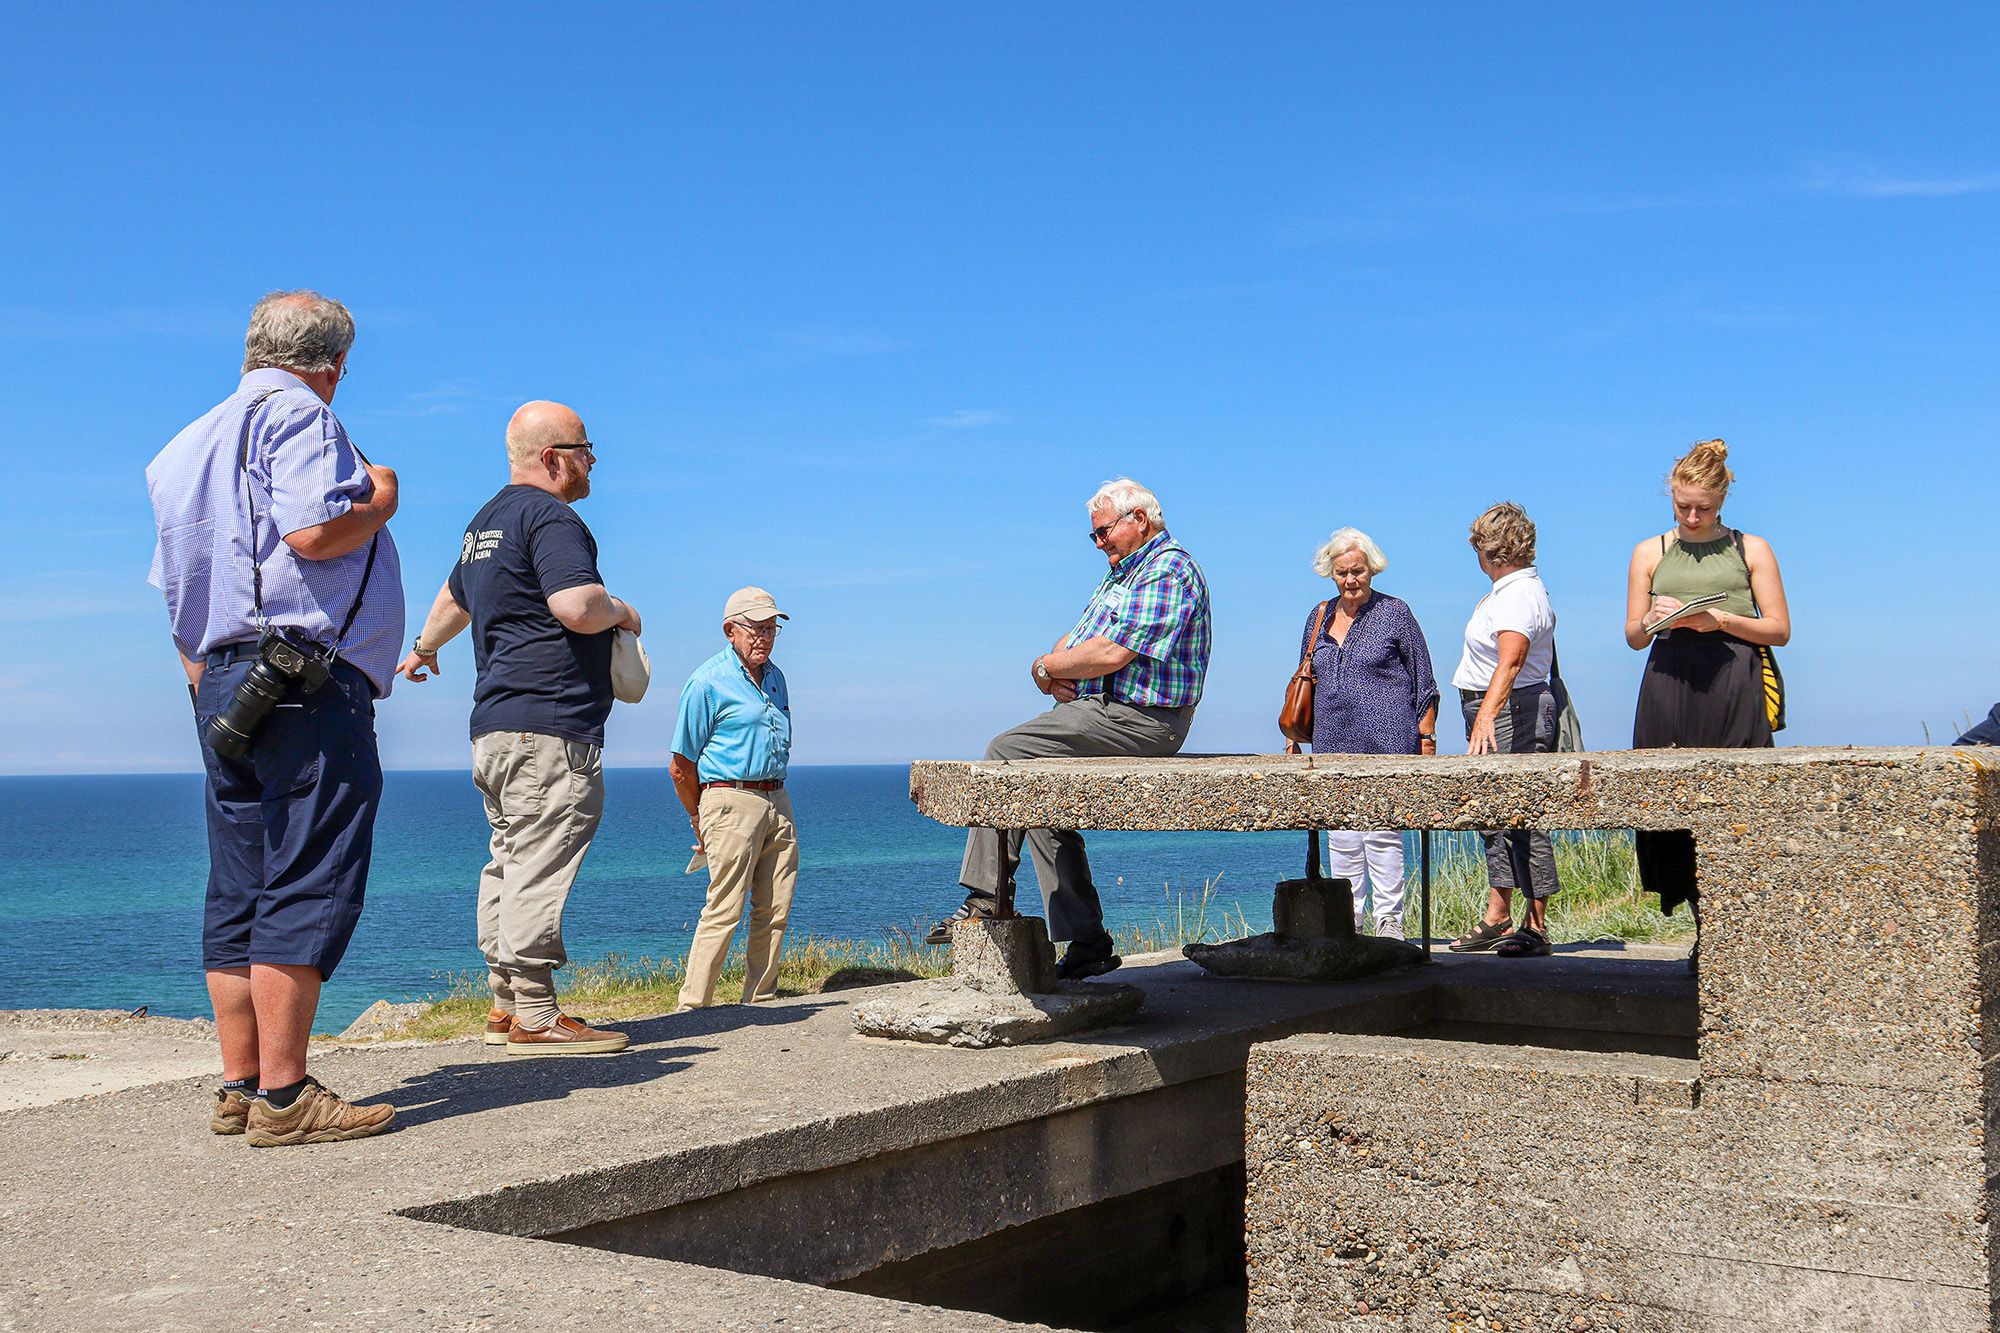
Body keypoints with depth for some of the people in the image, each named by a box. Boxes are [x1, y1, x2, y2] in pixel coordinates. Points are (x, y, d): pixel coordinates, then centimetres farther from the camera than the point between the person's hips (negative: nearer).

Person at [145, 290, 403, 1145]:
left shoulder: (191, 442, 24)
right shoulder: (297, 413, -4)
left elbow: (173, 593, 24)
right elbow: (314, 531, -20)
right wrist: (378, 501, -1)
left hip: (225, 686, 9)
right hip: (308, 679, -9)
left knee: (240, 890, 9)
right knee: (310, 885, -10)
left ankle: (239, 1087, 13)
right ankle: (282, 1096, -11)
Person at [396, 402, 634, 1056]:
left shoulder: (487, 520, 23)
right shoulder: (549, 516, -10)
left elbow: (453, 597, 40)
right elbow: (577, 606, -25)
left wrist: (424, 647, 58)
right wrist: (621, 611, -3)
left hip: (495, 725, 11)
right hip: (549, 730, -11)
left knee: (509, 863, 12)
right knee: (539, 868, -10)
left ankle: (506, 1005, 17)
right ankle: (533, 1016, -10)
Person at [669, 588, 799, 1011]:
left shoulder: (775, 677, 16)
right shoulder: (708, 682, -6)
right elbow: (681, 766, -2)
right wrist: (700, 822, 5)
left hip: (777, 800, 7)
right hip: (731, 802, -7)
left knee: (775, 909, 5)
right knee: (724, 909, -11)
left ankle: (760, 1000, 14)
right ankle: (692, 1007, -7)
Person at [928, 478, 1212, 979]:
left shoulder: (1168, 571, -12)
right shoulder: (1124, 571, 22)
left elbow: (1111, 654, -22)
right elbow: (1075, 638, 19)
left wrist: (1046, 667, -8)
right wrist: (1061, 674, -5)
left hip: (1138, 720, -11)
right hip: (1101, 709, 11)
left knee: (1006, 752, -15)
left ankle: (989, 898, -6)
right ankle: (1086, 943, 2)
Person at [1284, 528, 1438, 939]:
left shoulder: (1394, 612, 2)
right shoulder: (1319, 616, 14)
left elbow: (1424, 685, 3)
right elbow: (1304, 683, 20)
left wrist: (1426, 741, -2)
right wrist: (1293, 739, 15)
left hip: (1385, 743, -5)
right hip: (1332, 746, 5)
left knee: (1382, 833, -6)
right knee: (1339, 836, 6)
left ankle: (1390, 921, 1)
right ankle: (1345, 921, 13)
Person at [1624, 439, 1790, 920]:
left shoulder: (1751, 550, 13)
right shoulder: (1650, 553, 17)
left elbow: (1779, 630, 8)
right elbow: (1633, 636, 17)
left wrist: (1721, 620, -8)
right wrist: (1652, 620, -6)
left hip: (1734, 695, -2)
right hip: (1669, 694, 2)